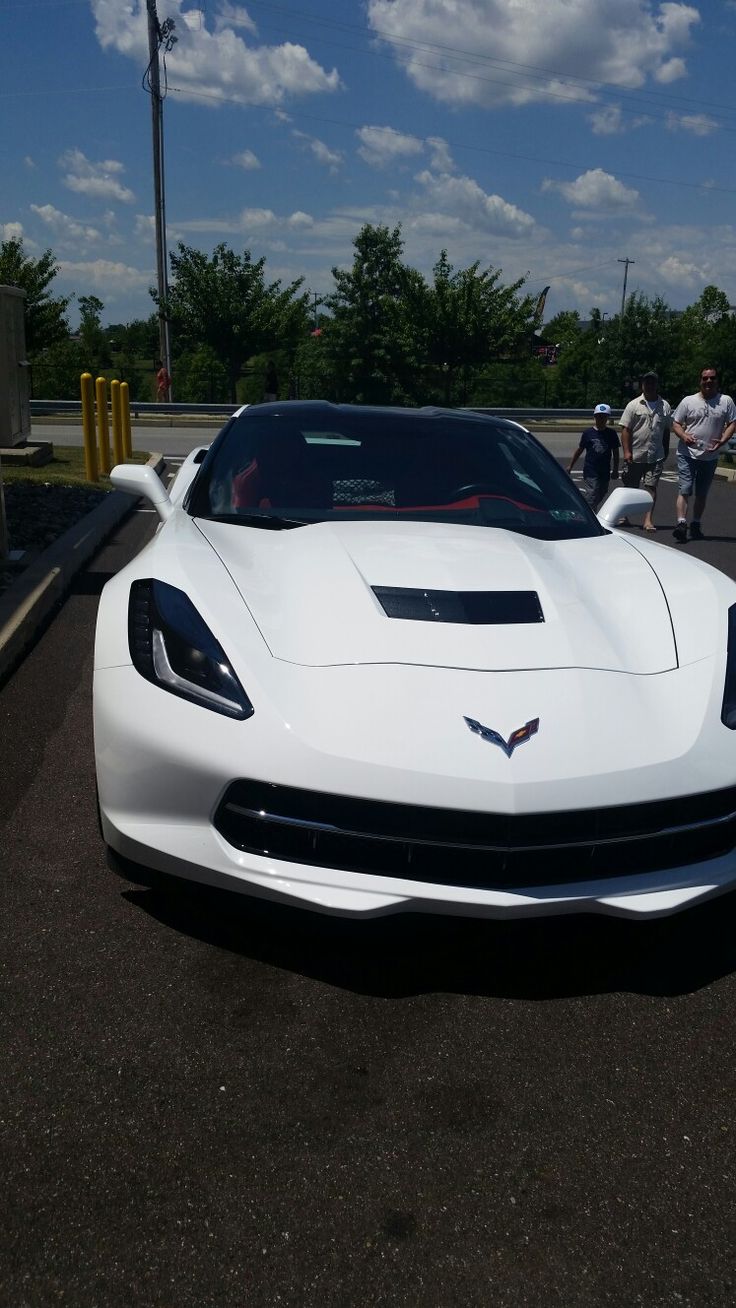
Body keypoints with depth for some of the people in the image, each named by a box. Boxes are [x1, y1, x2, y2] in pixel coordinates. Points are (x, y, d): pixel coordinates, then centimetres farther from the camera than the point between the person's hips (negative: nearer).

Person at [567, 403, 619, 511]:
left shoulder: (611, 433, 4)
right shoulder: (588, 432, -1)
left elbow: (615, 452, 11)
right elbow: (580, 450, 8)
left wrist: (615, 470, 9)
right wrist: (570, 466, 12)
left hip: (605, 472, 4)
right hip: (590, 471, -4)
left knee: (601, 495, 12)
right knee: (592, 496, -13)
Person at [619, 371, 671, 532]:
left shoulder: (665, 406, 9)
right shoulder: (634, 405, 1)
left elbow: (666, 431, 17)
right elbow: (625, 429, -4)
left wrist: (666, 450, 16)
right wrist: (626, 451, -13)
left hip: (656, 456, 1)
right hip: (635, 455, -1)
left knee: (651, 487, -5)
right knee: (630, 487, 8)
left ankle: (648, 520, -7)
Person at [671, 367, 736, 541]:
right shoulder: (688, 401, 2)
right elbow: (676, 423, 3)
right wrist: (684, 436, -17)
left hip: (710, 456, 2)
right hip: (687, 454, -2)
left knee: (702, 494, 12)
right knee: (684, 490, -13)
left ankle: (695, 525, 21)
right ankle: (681, 524, -19)